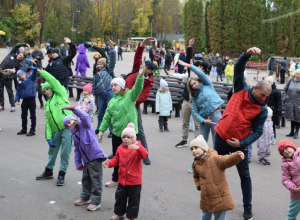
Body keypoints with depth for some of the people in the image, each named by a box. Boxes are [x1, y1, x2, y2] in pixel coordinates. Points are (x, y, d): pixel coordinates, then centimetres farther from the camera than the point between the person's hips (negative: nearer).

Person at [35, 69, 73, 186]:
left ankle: (62, 174, 10)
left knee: (65, 152, -2)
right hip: (55, 131, 6)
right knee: (52, 151, 17)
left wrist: (40, 71, -2)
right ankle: (48, 171, 34)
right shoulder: (47, 104, 19)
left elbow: (53, 80, -9)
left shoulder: (61, 94, 4)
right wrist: (48, 136, 4)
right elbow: (48, 121, 13)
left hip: (67, 128, -6)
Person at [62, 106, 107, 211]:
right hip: (86, 160, 8)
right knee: (85, 179, 20)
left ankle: (96, 202, 5)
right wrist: (78, 164, 11)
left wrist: (73, 109, -28)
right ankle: (85, 197, 39)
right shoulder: (74, 135, 16)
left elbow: (85, 116, -24)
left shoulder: (84, 125, -2)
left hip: (95, 156, -8)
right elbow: (77, 150, 17)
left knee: (95, 180, -2)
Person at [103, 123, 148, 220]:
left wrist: (138, 148, -51)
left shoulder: (137, 147, -12)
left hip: (134, 180, -5)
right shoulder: (120, 148, 4)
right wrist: (109, 163, -9)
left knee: (133, 198, 8)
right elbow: (116, 160, 10)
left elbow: (144, 154, -32)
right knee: (120, 196, 17)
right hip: (122, 179, 5)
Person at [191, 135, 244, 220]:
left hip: (220, 199, -6)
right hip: (206, 199, 6)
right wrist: (198, 185, 9)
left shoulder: (215, 159, -16)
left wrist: (237, 156, -52)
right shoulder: (196, 164, 5)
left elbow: (227, 160, -33)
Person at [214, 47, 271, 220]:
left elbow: (258, 132, -9)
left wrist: (241, 143, -20)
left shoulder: (262, 109, -11)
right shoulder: (242, 89, -7)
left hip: (240, 143, -2)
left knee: (244, 175, 6)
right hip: (221, 136, 2)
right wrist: (248, 53, -34)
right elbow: (239, 68, -17)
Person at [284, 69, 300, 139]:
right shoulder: (290, 81, 3)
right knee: (292, 117, 12)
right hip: (290, 103, 3)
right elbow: (285, 90, 11)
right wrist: (285, 98, 2)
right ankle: (292, 132, 24)